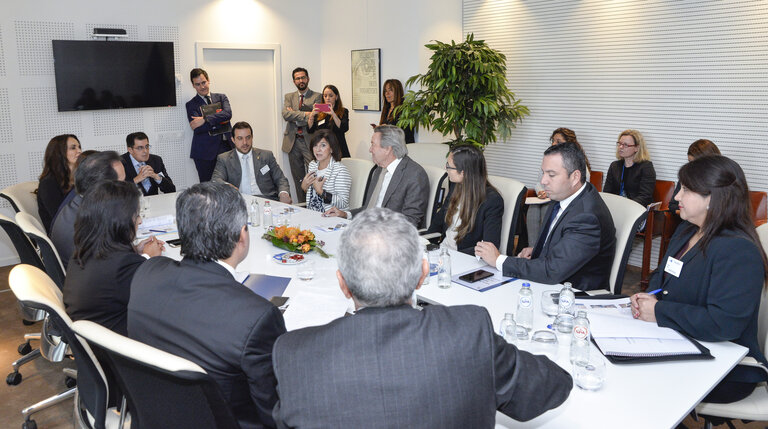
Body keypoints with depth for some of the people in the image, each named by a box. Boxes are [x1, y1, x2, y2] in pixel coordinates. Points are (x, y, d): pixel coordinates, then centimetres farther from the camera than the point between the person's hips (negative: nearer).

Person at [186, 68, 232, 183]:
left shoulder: (221, 97, 15)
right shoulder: (191, 104, 8)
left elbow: (228, 113, -7)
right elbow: (197, 128, -8)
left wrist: (205, 120, -16)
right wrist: (220, 122, -9)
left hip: (226, 148, 2)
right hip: (205, 152, -2)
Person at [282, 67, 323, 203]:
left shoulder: (317, 97, 4)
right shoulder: (289, 97, 15)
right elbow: (286, 114, -4)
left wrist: (295, 117, -5)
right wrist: (305, 114, -12)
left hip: (309, 141, -3)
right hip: (293, 142, 4)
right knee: (298, 178, 8)